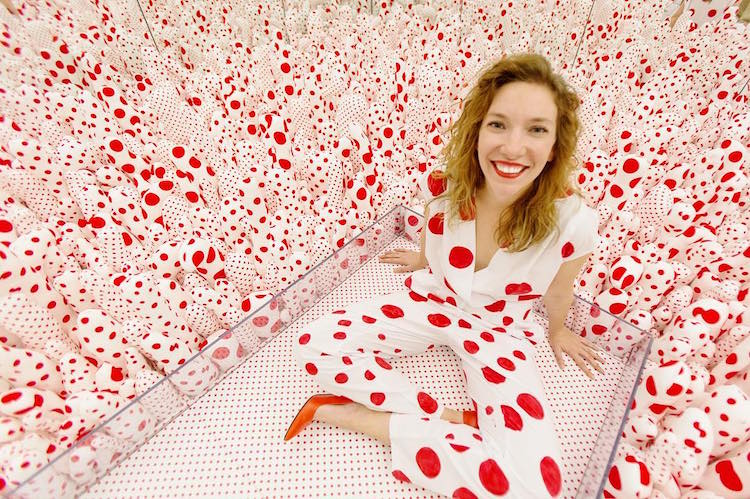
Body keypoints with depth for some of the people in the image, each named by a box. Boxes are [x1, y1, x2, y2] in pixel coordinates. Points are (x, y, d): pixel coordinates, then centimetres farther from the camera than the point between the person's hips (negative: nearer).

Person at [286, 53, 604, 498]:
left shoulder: (573, 222, -26)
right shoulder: (445, 184, -21)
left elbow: (558, 291, -4)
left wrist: (558, 331, 16)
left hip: (499, 331, 0)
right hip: (431, 300, 2)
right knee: (314, 345, -14)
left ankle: (360, 414, -12)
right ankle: (448, 419, -11)